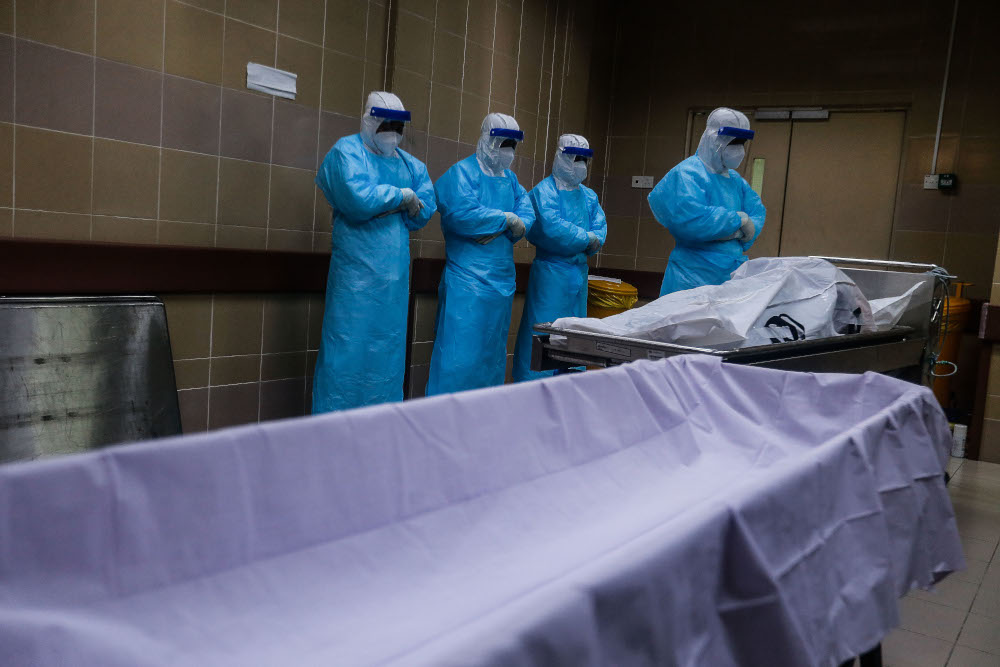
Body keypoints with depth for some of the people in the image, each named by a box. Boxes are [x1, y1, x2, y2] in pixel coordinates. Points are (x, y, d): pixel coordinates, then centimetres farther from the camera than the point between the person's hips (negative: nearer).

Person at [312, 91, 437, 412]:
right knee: (349, 346, -5)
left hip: (395, 270, 6)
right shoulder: (347, 151, -1)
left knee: (390, 347, 9)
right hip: (356, 269, -6)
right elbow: (358, 198, -17)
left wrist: (383, 204, -7)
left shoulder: (410, 164, 17)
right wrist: (402, 196, -6)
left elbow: (427, 207, 5)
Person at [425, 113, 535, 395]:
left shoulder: (510, 178, 18)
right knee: (460, 352, -9)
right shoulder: (462, 172, -5)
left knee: (493, 350, 13)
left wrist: (499, 230, -13)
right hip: (467, 276, -8)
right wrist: (506, 219, -11)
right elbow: (462, 214, -21)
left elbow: (528, 214, 6)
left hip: (501, 276, 8)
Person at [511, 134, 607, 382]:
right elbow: (551, 226, -20)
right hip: (551, 271, -7)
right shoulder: (544, 191, -7)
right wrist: (585, 239, -11)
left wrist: (592, 241, -15)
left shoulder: (588, 196, 15)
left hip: (579, 271, 7)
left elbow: (600, 228, 7)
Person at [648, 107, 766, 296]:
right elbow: (690, 219, -25)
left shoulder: (735, 179, 19)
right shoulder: (687, 174, -10)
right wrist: (739, 219, -13)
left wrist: (738, 233, -11)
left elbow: (757, 211, 12)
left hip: (733, 273, 8)